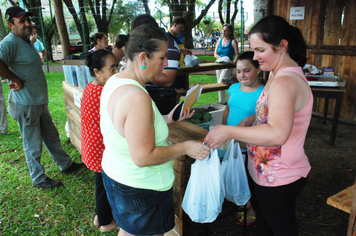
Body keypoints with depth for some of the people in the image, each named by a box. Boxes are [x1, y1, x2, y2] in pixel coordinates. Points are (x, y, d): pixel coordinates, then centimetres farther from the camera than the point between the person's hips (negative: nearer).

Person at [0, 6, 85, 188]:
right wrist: (16, 80, -25)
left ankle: (66, 165, 36)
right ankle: (38, 179, 22)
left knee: (51, 137, 20)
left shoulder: (27, 42, 14)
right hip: (25, 104, -9)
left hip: (40, 101, 9)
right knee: (33, 145, 5)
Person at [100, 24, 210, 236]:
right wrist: (185, 148, -20)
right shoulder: (137, 97, -31)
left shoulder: (115, 81, 1)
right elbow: (143, 157, -30)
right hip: (141, 190, -9)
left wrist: (167, 119, 5)